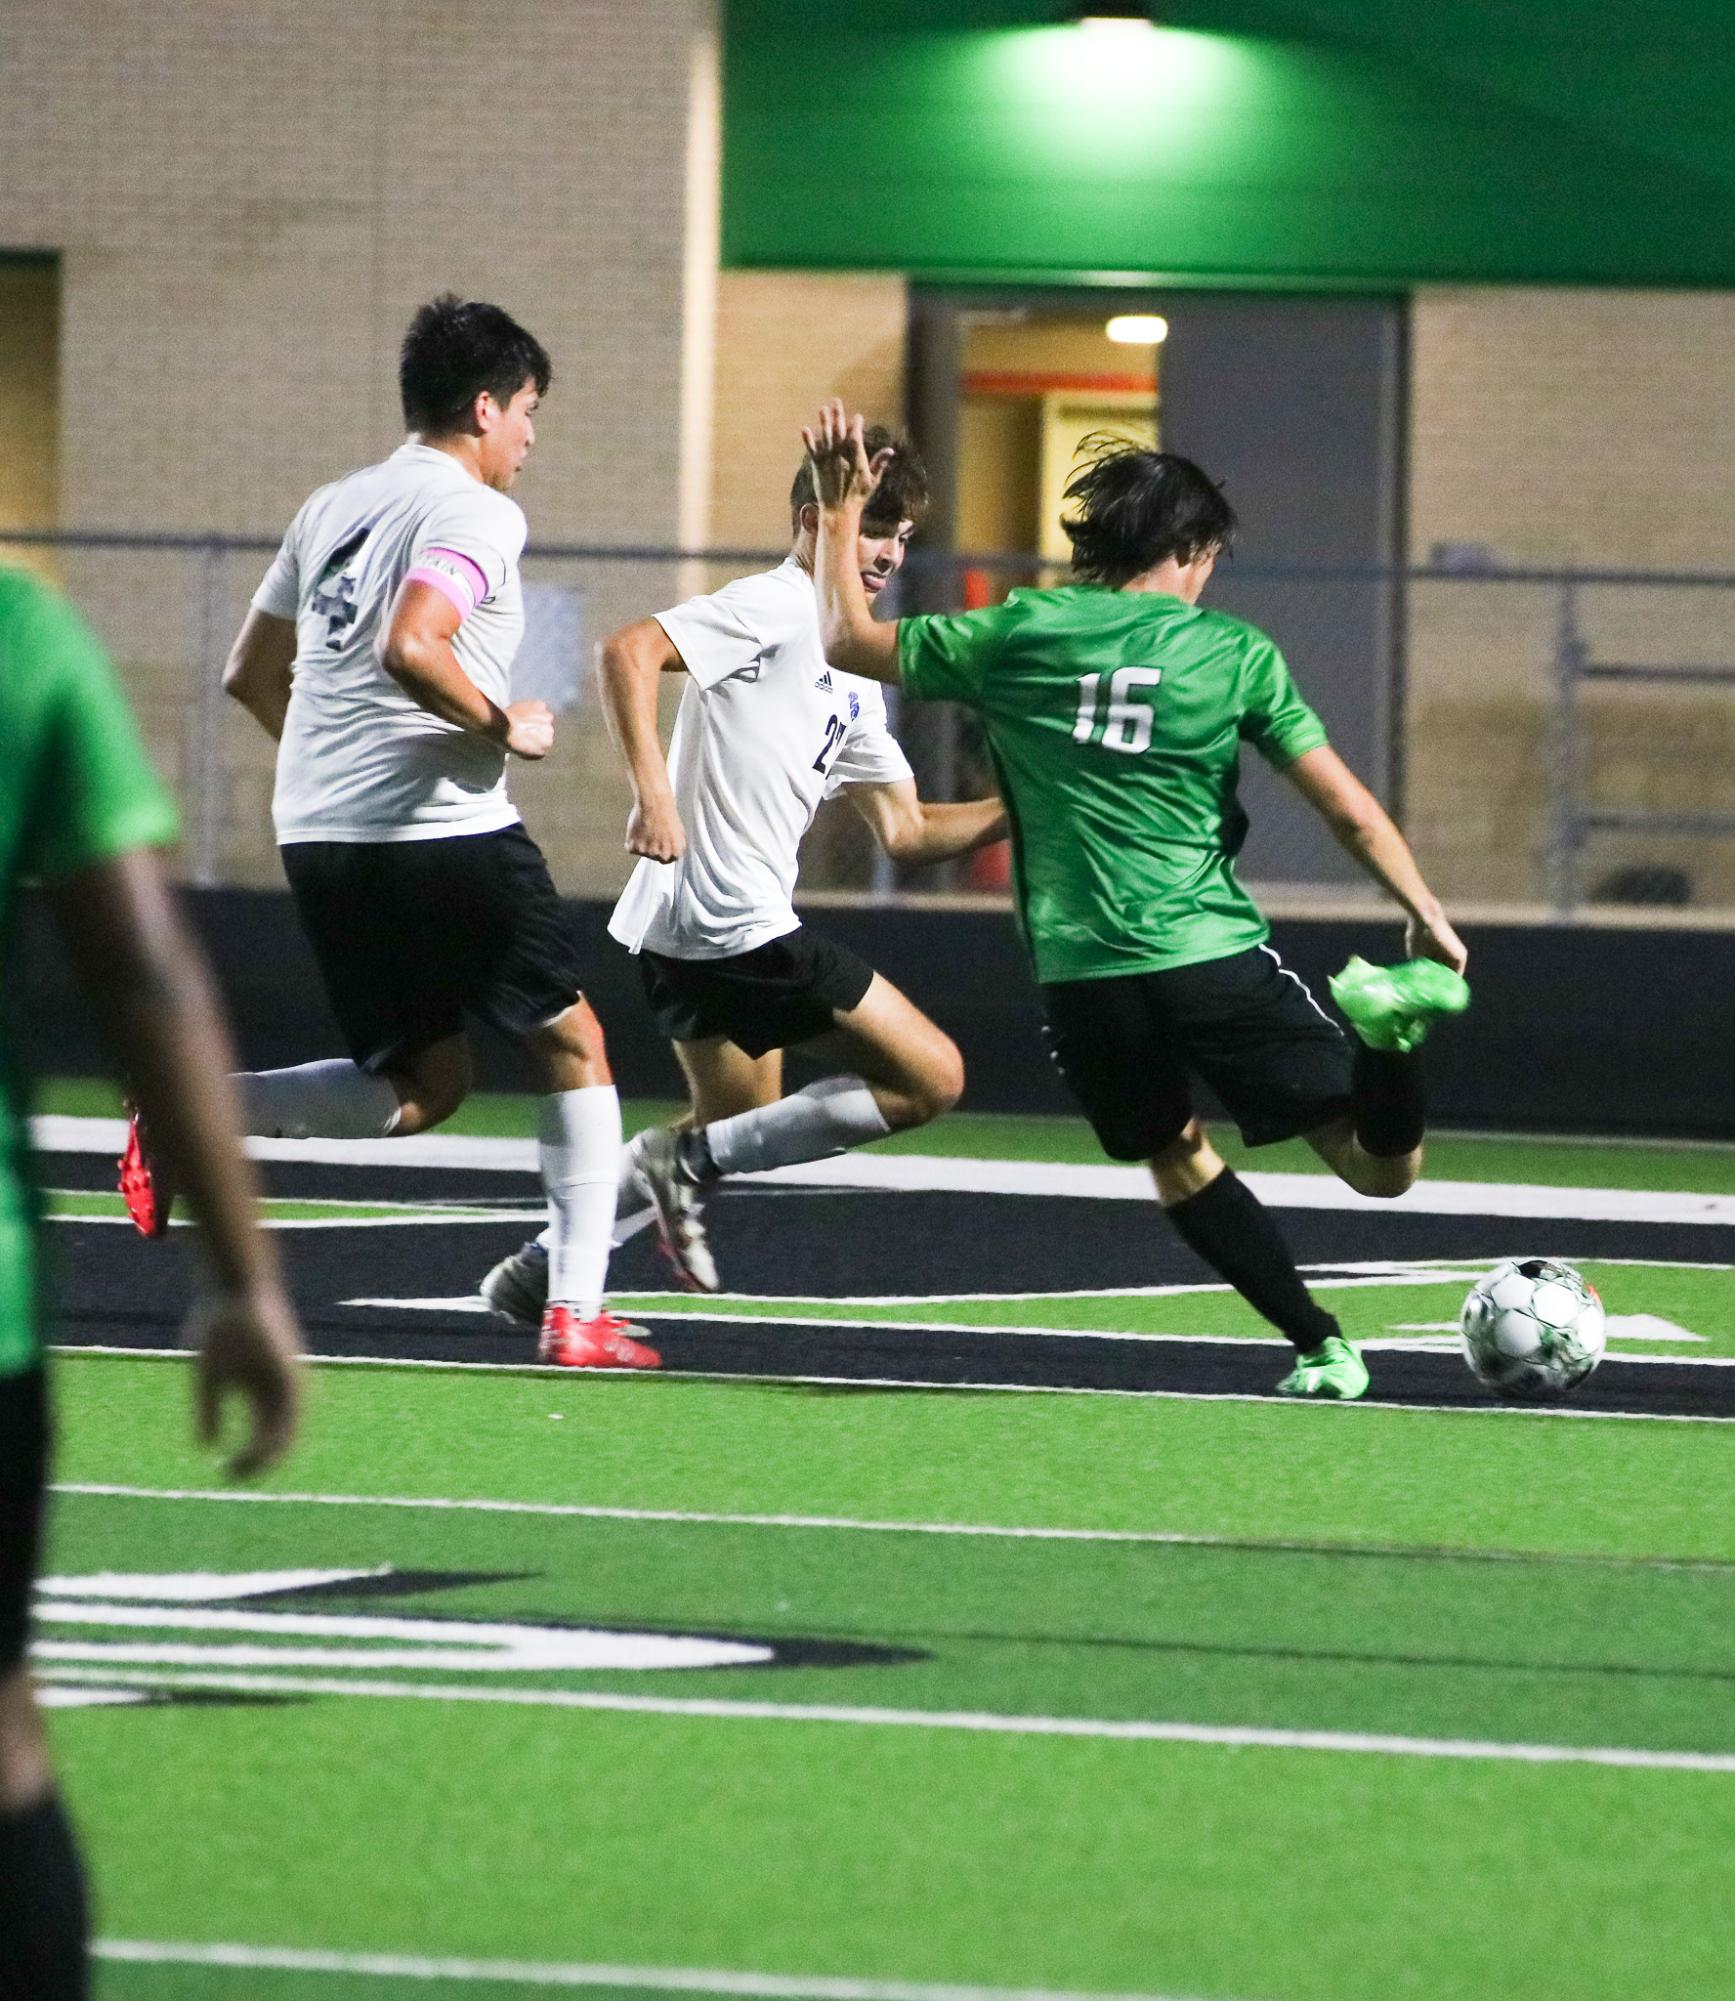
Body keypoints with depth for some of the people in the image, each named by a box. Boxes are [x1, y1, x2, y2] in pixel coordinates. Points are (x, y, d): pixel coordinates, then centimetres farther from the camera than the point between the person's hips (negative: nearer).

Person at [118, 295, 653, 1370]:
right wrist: (506, 727, -12)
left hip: (320, 839, 8)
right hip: (446, 831, -8)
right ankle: (577, 1313, 2)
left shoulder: (333, 509, 16)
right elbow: (410, 648, -26)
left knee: (425, 1085, 16)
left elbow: (251, 674, 23)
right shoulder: (475, 513, -9)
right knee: (574, 1043, 8)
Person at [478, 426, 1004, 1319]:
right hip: (738, 928, -10)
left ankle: (544, 1266, 23)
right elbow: (630, 650, -21)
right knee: (930, 1077, -8)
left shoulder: (854, 681, 21)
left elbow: (906, 832, 22)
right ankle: (691, 1157, -8)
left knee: (741, 1129, 23)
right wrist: (652, 792, -29)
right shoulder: (773, 607, -8)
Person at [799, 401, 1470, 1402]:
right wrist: (1430, 915, 13)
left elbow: (849, 641, 17)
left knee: (1176, 1156, 25)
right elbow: (1349, 809, 2)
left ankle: (1320, 1346, 15)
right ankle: (1386, 1019, -28)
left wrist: (842, 514, 27)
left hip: (1082, 974, 2)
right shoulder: (1233, 650, 3)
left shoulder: (1016, 635, 5)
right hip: (1214, 953, -2)